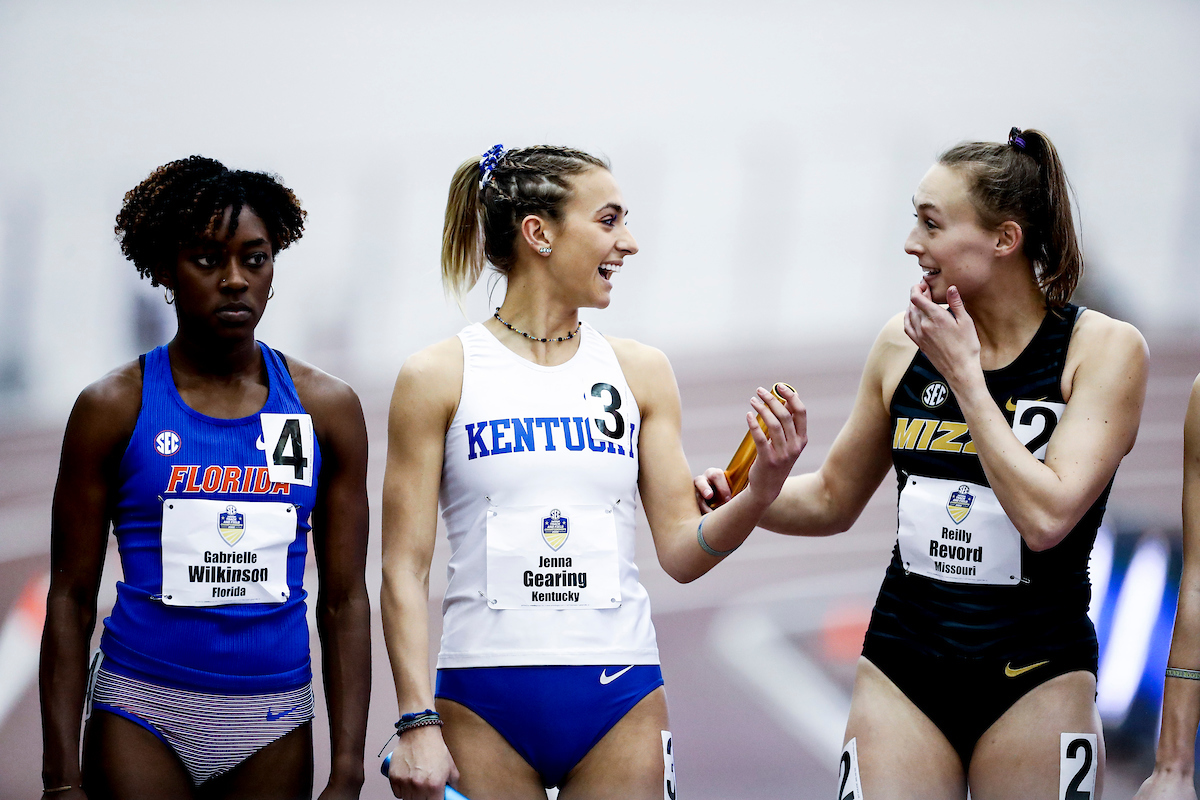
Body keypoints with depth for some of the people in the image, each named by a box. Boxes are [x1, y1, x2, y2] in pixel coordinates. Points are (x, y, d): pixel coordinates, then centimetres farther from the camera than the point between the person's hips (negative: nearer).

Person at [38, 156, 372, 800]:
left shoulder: (326, 408, 5)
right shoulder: (114, 408, 0)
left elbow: (346, 601, 5)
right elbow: (70, 599, 0)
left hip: (274, 722, 2)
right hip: (142, 719, -2)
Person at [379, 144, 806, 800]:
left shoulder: (640, 372, 7)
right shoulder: (439, 377, -1)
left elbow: (682, 552, 7)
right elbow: (405, 567, -3)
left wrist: (760, 490, -12)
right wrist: (417, 722, -11)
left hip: (619, 697, 3)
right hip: (481, 704, -2)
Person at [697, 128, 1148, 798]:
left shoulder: (1104, 348, -7)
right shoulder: (905, 345, 6)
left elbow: (1045, 516, -20)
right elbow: (833, 498, 18)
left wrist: (963, 374, -14)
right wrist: (738, 494, -1)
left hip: (1036, 676, -3)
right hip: (902, 670, 3)